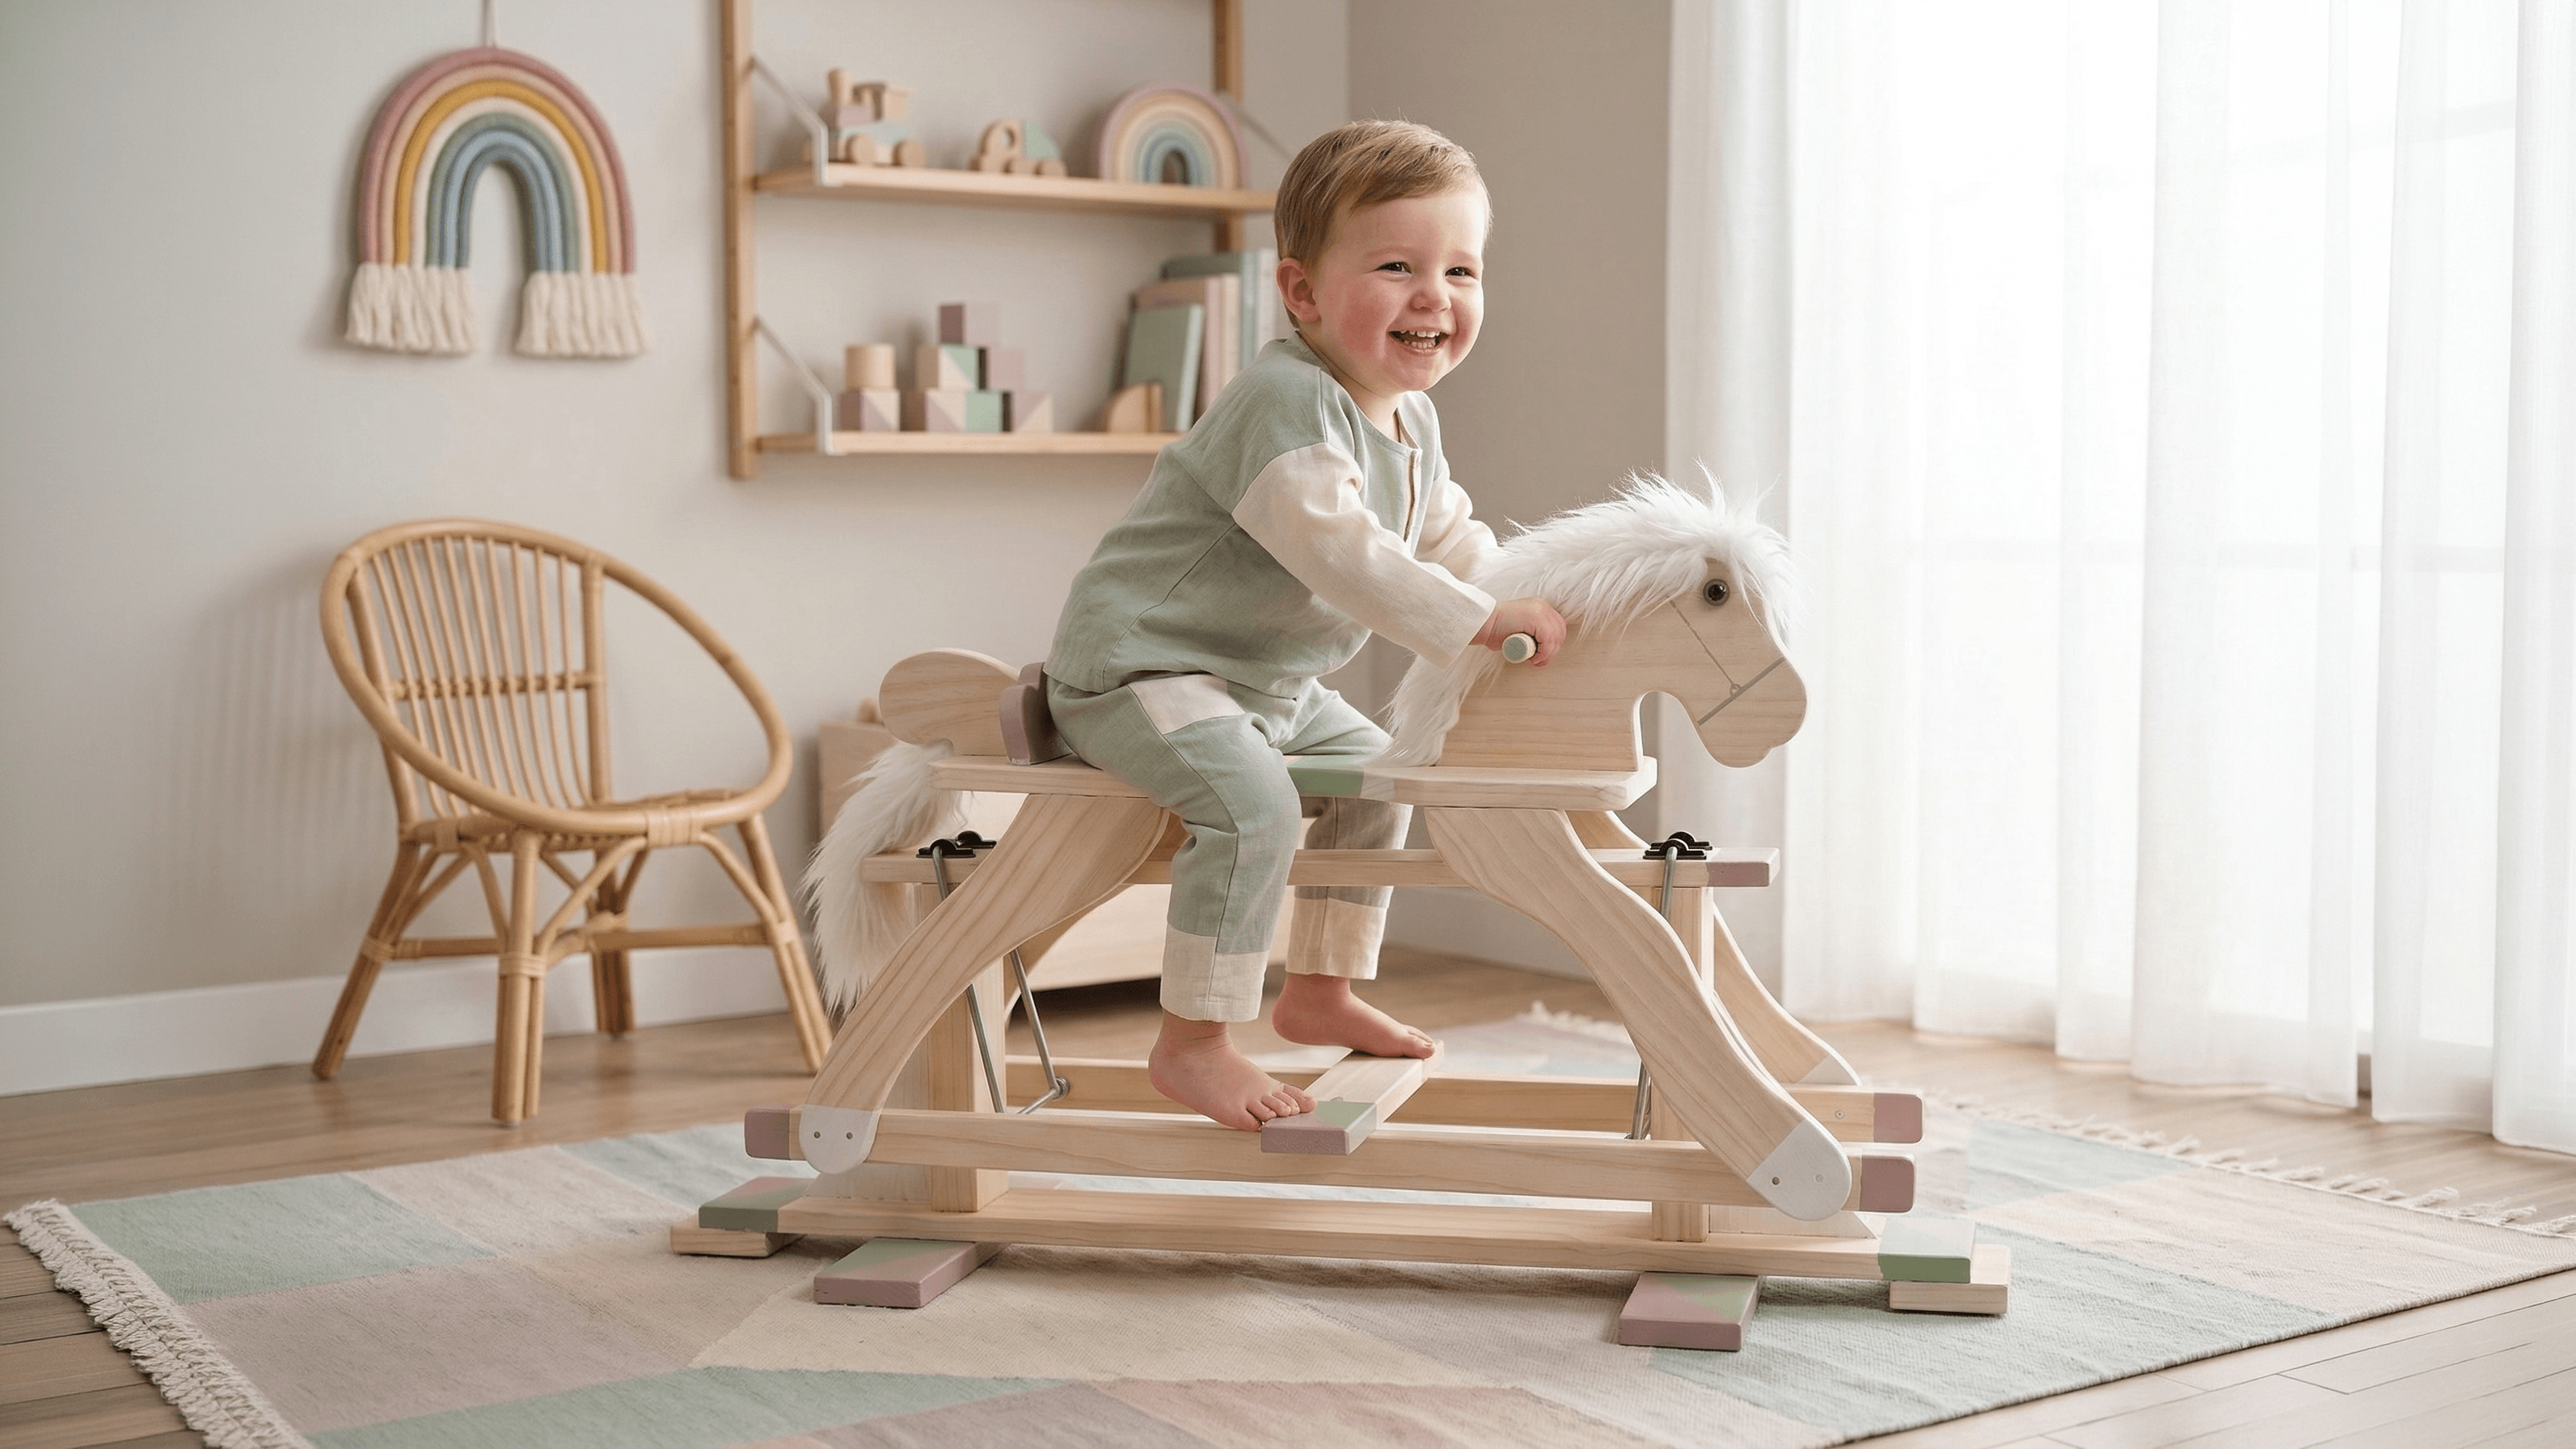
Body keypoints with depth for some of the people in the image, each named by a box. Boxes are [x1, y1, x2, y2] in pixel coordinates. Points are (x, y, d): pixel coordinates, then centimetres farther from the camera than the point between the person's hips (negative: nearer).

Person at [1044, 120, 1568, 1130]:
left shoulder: (1411, 423, 7)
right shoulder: (1289, 405, -26)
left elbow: (1448, 538, 20)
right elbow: (1340, 553, -36)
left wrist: (1532, 599, 5)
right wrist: (1482, 624, -36)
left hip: (1260, 681, 11)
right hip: (1138, 666, -10)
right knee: (1252, 803, -29)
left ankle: (1320, 991, 33)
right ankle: (1192, 1044, -18)